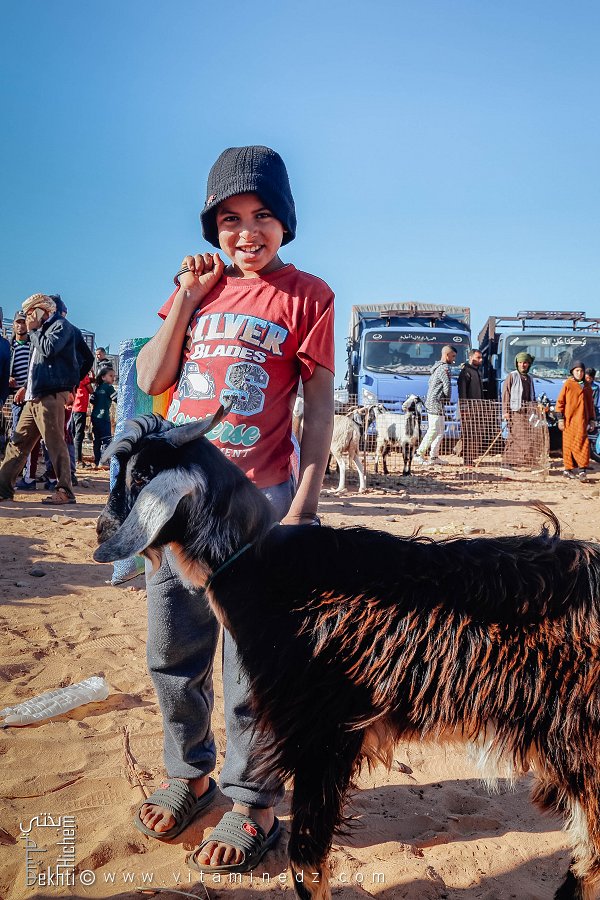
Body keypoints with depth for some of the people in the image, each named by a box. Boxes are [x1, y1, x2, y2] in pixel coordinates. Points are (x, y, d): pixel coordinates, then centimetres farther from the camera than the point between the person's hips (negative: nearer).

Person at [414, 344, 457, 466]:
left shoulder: (436, 367, 18)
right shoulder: (444, 368, -14)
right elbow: (447, 386, -17)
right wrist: (447, 399, 1)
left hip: (431, 402, 10)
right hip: (437, 403, -10)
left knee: (440, 431, 13)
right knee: (433, 431, -7)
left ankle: (434, 456, 14)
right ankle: (419, 454, -4)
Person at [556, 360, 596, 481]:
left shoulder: (587, 386, 13)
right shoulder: (568, 384, 0)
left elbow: (590, 404, 19)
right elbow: (560, 402, -2)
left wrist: (592, 420, 15)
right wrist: (560, 419, -7)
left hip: (582, 421, 3)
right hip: (569, 420, -3)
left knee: (582, 444, -4)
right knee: (568, 445, 1)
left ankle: (581, 470, -3)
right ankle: (568, 469, 9)